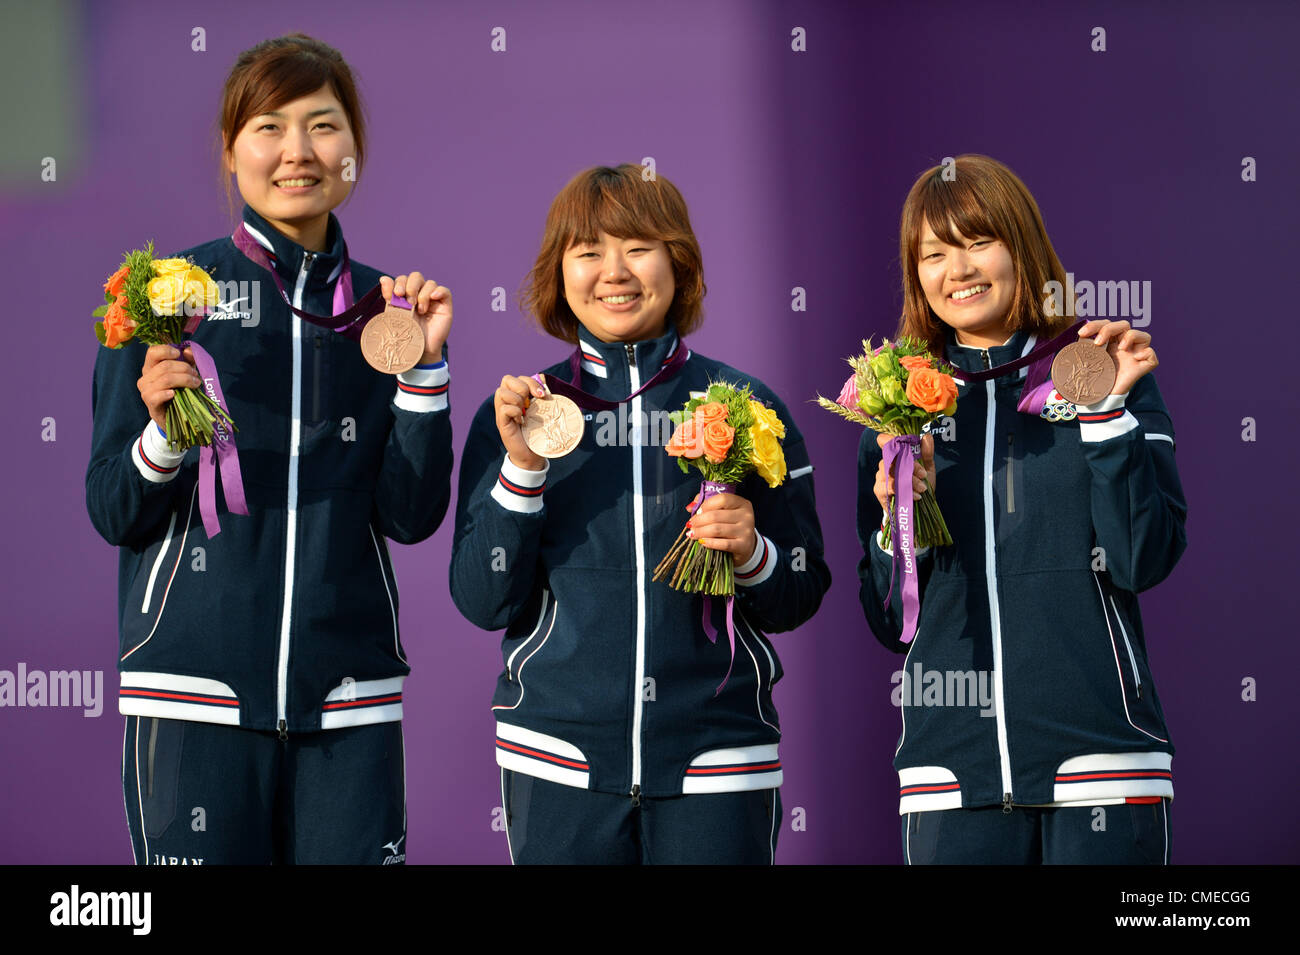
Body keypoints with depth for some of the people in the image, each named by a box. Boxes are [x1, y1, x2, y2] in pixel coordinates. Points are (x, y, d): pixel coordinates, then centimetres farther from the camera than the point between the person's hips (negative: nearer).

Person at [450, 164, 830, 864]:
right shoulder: (517, 410, 4)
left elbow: (799, 598, 8)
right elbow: (483, 602, 0)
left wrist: (749, 552, -11)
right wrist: (520, 470, -11)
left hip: (715, 754, 0)